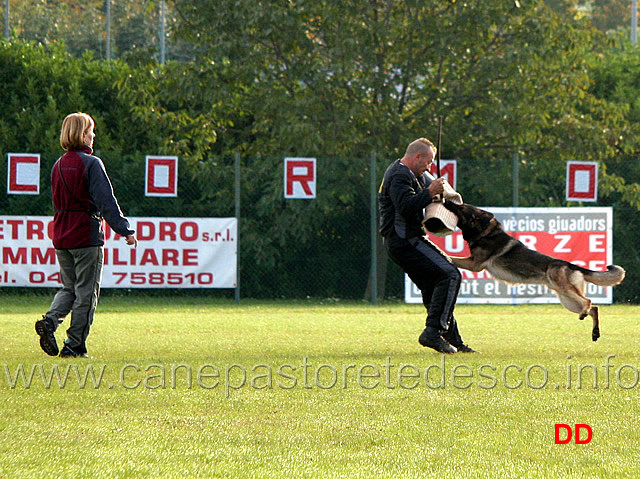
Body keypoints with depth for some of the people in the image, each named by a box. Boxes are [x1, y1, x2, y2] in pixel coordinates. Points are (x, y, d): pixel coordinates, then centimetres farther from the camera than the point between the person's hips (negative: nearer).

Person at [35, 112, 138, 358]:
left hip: (61, 235, 7)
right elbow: (106, 201, -17)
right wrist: (126, 230, -15)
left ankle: (50, 320, -9)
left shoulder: (58, 165, 10)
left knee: (69, 288, 17)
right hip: (87, 234, -7)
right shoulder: (91, 164, -12)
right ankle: (74, 345, 1)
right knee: (86, 292, 2)